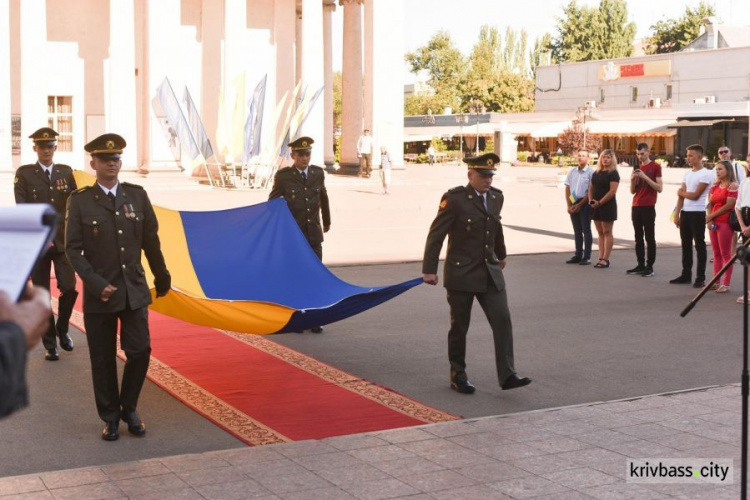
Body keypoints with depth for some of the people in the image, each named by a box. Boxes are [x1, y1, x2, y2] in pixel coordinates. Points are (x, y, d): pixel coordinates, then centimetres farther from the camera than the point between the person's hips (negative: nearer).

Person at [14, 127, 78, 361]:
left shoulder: (66, 172, 9)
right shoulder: (24, 173, 1)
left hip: (63, 241, 2)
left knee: (69, 289, -6)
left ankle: (62, 329, 21)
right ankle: (50, 344, 13)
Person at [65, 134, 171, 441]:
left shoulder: (137, 195, 4)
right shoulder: (80, 200, -3)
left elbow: (151, 241, 10)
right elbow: (73, 248, -6)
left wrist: (162, 276, 16)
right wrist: (97, 284, -15)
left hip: (135, 290, 2)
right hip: (99, 293, -2)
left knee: (139, 352, -1)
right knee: (103, 359, 6)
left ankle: (129, 409, 21)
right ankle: (110, 418, 20)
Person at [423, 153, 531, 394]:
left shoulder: (496, 197, 7)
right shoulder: (454, 198, -11)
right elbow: (436, 234, -11)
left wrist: (501, 254, 35)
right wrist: (429, 270, -14)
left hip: (490, 271, 5)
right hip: (461, 273, -5)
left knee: (502, 320, -6)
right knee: (459, 326, 6)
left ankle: (507, 375, -4)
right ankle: (458, 375, 20)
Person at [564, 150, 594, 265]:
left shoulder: (591, 172, -7)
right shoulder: (572, 171, 8)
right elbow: (567, 188, 9)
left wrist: (579, 205, -12)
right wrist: (569, 205, 0)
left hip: (585, 203, -5)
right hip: (573, 203, 5)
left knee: (586, 230, -1)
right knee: (577, 230, 10)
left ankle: (587, 257, 1)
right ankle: (578, 255, 17)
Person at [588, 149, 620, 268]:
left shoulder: (613, 173, -7)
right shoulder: (596, 173, 14)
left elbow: (612, 191, -16)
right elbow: (591, 188, 17)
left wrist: (600, 202, -17)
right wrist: (591, 200, -1)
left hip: (607, 206, -7)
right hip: (596, 206, 7)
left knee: (607, 233, -3)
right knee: (600, 233, 8)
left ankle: (605, 259, -2)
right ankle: (601, 258, 11)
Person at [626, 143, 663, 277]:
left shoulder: (655, 167, -1)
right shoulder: (636, 168, 16)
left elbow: (660, 188, -9)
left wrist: (645, 177, -16)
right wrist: (632, 179, -3)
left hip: (648, 207, -6)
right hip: (636, 206, 6)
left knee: (649, 237, -5)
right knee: (638, 237, 5)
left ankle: (650, 267, -5)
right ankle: (640, 265, 8)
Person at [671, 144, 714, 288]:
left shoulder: (706, 174, -9)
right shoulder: (687, 173, 14)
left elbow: (695, 195, -14)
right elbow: (681, 194, 10)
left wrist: (681, 192, 3)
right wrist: (677, 213, 4)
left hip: (697, 213, -7)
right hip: (685, 213, 7)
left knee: (699, 245, -2)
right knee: (686, 245, 11)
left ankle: (700, 278, 1)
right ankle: (686, 275, 19)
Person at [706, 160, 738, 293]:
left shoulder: (733, 186, -7)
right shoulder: (715, 186, 15)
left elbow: (728, 206, -13)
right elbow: (710, 204, 12)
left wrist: (710, 217, -8)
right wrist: (709, 219, -4)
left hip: (725, 222, -7)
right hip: (714, 223, 7)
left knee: (725, 254, -5)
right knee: (716, 253, 9)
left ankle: (726, 284, -3)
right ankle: (717, 282, 14)